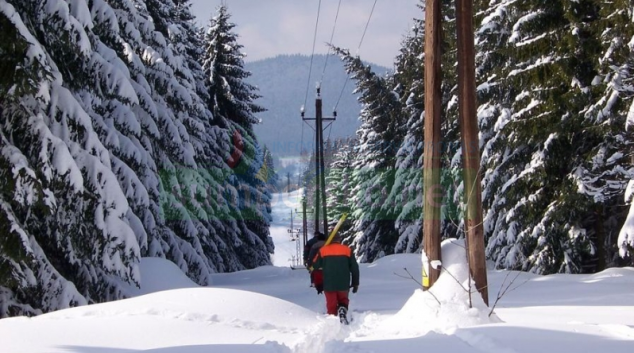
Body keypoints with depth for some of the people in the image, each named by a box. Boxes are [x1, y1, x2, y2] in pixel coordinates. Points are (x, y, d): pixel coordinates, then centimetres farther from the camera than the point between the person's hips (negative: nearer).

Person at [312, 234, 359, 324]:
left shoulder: (323, 250, 0)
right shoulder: (347, 250, 2)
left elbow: (315, 265, 7)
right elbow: (354, 268, 4)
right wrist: (355, 283, 13)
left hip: (329, 284, -1)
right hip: (343, 285, 1)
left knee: (331, 304, 10)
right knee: (343, 300, 20)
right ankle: (343, 310, -9)